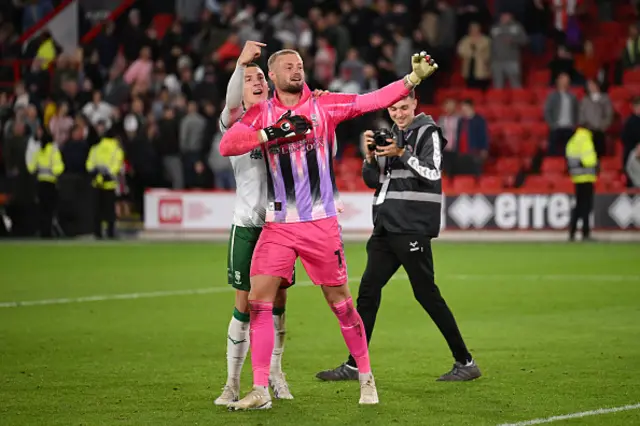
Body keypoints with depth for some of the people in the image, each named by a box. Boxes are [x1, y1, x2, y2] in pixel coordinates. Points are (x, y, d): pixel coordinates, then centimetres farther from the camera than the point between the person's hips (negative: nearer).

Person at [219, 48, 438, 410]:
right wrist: (272, 132, -20)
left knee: (340, 302, 4)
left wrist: (413, 78, -14)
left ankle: (366, 378, 21)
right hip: (278, 226, 1)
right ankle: (260, 391, -1)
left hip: (321, 223, -1)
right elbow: (226, 145, -9)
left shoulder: (324, 106, 1)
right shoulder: (261, 114, 4)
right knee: (258, 300, -8)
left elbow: (372, 100, -5)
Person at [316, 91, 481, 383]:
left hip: (412, 228, -7)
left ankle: (465, 363, 0)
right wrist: (370, 155, -1)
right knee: (368, 291, 5)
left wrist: (401, 154, -20)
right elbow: (372, 181, 16)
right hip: (386, 227, 7)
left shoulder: (428, 133, -3)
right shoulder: (391, 135, 17)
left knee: (426, 293, -7)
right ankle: (354, 366, 10)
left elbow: (432, 173, -15)